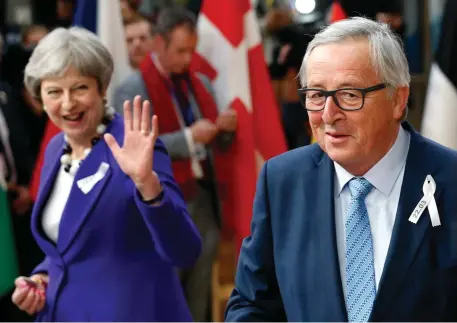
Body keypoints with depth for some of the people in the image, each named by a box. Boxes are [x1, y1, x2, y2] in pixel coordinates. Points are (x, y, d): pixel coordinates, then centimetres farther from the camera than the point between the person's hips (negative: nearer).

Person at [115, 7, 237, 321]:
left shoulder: (201, 83, 14)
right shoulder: (135, 89, -8)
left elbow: (218, 143, 19)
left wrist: (225, 129, -3)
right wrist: (188, 137, -22)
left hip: (206, 195, 6)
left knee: (199, 292, 12)